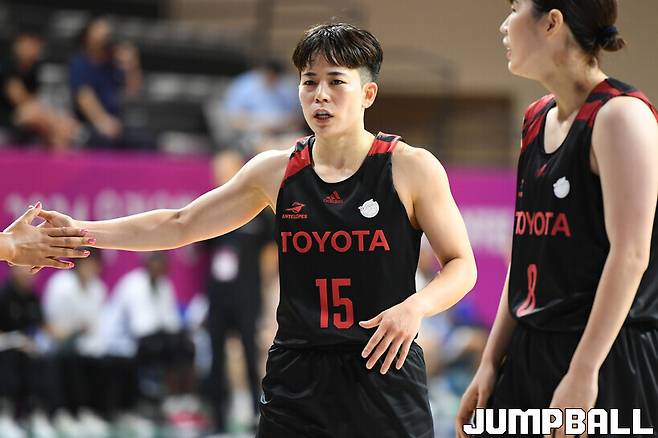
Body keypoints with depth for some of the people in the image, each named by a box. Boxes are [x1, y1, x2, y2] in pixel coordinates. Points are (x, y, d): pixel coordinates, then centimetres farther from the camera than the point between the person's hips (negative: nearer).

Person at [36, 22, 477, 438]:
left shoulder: (411, 169, -3)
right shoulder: (276, 171, 6)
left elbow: (461, 264, 0)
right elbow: (181, 225, 13)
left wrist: (416, 306, -21)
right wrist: (81, 231, 6)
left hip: (385, 378, -2)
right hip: (296, 381, 3)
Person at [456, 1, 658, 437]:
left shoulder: (620, 114, -11)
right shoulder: (537, 119, 13)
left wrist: (583, 372, -21)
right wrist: (491, 363, 12)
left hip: (609, 360, -8)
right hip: (530, 358, 8)